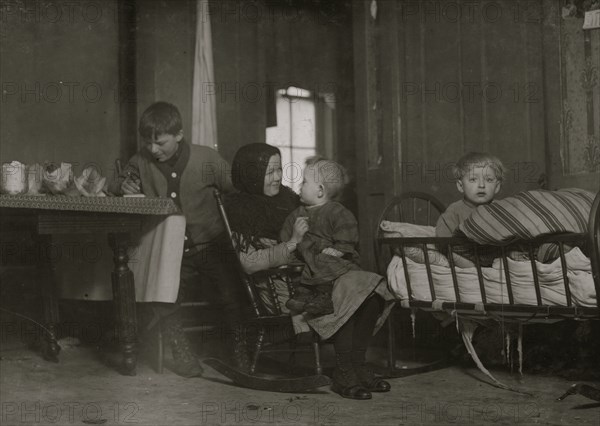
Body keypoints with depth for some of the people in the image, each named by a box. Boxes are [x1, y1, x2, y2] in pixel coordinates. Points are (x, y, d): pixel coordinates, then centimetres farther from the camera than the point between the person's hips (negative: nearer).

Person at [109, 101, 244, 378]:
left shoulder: (206, 159, -4)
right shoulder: (142, 162, 1)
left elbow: (239, 191, 2)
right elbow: (115, 185, 17)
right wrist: (123, 186, -8)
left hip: (209, 246, -2)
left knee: (234, 293, -20)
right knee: (163, 298, -19)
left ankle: (241, 355, 4)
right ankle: (183, 357, 5)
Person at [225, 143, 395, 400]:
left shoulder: (286, 196, 16)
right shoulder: (239, 208, -4)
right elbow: (249, 263, -15)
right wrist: (292, 242, -20)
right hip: (276, 285, -7)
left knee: (372, 289, -15)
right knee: (347, 292, -29)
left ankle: (357, 367, -8)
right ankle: (343, 376, -20)